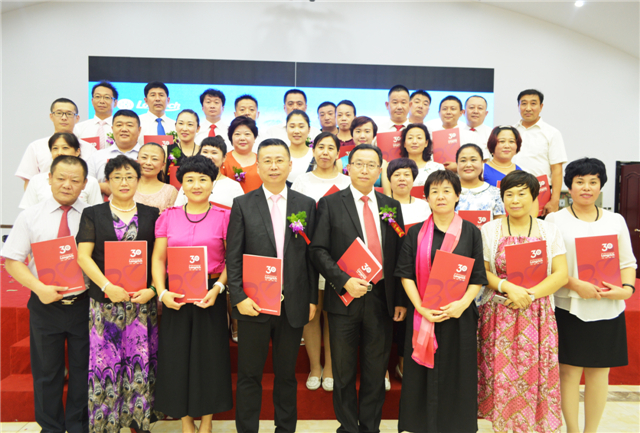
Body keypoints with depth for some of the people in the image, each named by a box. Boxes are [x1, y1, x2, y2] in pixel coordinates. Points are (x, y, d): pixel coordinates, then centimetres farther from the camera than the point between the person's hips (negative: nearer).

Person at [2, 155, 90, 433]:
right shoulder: (30, 217, 1)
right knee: (46, 371, 15)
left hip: (84, 303, 0)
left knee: (82, 369, 12)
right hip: (45, 304, 1)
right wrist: (39, 288, -15)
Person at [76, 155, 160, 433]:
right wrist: (107, 286, -12)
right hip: (104, 301, 0)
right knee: (105, 362, 3)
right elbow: (83, 256, -1)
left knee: (141, 363, 4)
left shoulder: (152, 215, 9)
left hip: (143, 301, 1)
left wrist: (152, 289, -9)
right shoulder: (93, 214, 8)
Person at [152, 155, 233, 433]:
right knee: (177, 356, 8)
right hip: (175, 298, 2)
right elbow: (158, 259, 4)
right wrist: (162, 292, -9)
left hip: (210, 297, -1)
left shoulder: (223, 217, -1)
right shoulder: (168, 217, 5)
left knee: (209, 356, 7)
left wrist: (217, 288, -15)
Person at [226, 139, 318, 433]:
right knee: (249, 375, 10)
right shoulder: (243, 205, 1)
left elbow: (311, 255, 4)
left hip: (293, 305, 1)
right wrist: (239, 297, -10)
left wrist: (312, 299, 2)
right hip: (254, 304, -1)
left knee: (287, 374, 15)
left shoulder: (307, 205, 5)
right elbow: (233, 257, -2)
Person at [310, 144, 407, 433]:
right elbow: (319, 250, -7)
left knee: (376, 370, 13)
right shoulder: (330, 204, -1)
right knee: (344, 372, 11)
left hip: (382, 298, 3)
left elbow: (399, 255, 8)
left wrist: (401, 300, 4)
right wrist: (344, 281, -18)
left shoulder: (391, 206, 9)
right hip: (345, 297, -2)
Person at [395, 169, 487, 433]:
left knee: (456, 372, 7)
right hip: (422, 315, 0)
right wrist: (421, 308, -12)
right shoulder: (416, 233, 3)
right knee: (423, 374, 6)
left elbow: (478, 277, 1)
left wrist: (462, 303, -15)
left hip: (459, 315, 0)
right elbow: (406, 274, -1)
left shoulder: (471, 232, 2)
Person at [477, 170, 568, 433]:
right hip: (499, 315, -1)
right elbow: (481, 272, -1)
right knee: (501, 374, 3)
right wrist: (508, 287, -17)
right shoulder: (489, 230, 3)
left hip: (538, 315, 1)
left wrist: (530, 294, -13)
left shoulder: (549, 231, 6)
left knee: (535, 374, 3)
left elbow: (561, 274, 0)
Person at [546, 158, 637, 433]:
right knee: (569, 371, 2)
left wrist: (626, 289, -8)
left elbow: (628, 262, 11)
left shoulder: (615, 221, 12)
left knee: (599, 372, 9)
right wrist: (575, 285, -17)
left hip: (608, 310, 3)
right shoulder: (555, 220, 1)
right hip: (569, 307, -3)